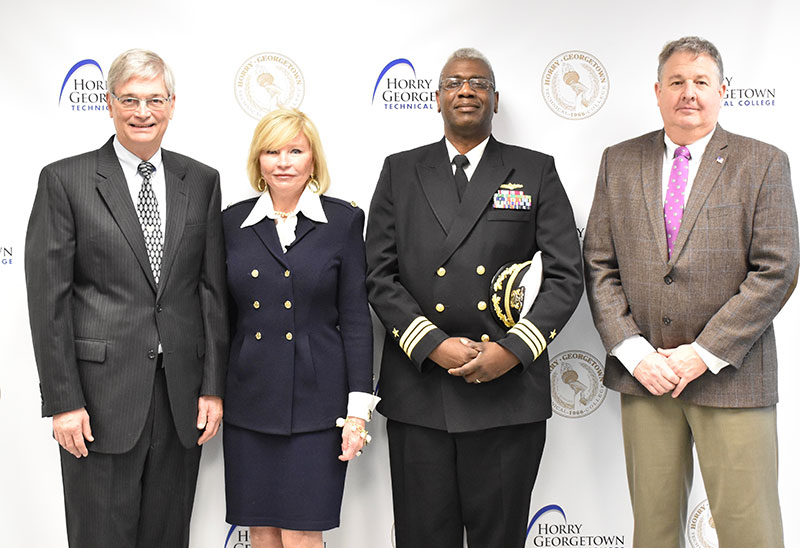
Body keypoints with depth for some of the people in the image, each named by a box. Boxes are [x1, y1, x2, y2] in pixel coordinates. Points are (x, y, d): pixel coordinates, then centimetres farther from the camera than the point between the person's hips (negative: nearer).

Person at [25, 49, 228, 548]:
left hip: (182, 398, 3)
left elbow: (214, 289, 8)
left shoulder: (202, 181, 9)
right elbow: (48, 297, -5)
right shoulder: (65, 180, -1)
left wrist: (214, 385, 3)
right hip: (102, 398, -3)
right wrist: (63, 402, -10)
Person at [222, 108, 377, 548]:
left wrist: (358, 408, -6)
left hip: (316, 401, -3)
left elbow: (355, 318, -1)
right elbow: (222, 317, 11)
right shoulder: (233, 222, 7)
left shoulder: (343, 220, 0)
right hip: (249, 400, 3)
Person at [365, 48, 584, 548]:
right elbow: (379, 275, 4)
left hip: (509, 392, -1)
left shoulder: (537, 173, 8)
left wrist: (512, 350, -11)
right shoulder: (401, 172, 11)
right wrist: (433, 346, -10)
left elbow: (566, 275, 2)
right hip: (418, 391, 1)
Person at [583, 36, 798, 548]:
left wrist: (704, 354, -12)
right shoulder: (619, 162, 9)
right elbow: (599, 266, 6)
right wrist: (634, 352, -6)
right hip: (642, 373, 2)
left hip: (731, 377, -2)